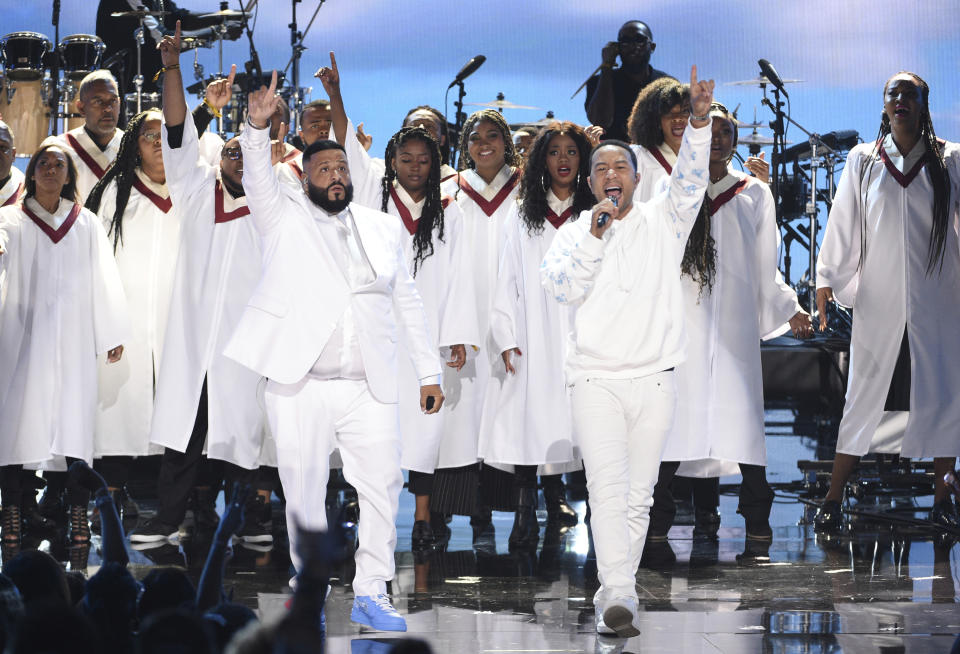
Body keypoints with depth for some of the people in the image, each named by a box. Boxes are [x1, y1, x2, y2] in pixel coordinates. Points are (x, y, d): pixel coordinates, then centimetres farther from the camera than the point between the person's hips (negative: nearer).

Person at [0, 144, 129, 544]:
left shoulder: (86, 224, 11)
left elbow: (104, 276, 9)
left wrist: (113, 335, 5)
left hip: (73, 339, 1)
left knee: (75, 422, -4)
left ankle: (78, 514, -3)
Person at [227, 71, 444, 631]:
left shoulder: (384, 228, 17)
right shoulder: (285, 217, 8)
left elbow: (408, 303, 19)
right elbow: (257, 178, -11)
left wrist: (430, 371, 15)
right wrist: (257, 128, -30)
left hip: (371, 387, 2)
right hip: (299, 383, -2)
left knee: (383, 484, -4)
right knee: (304, 492, 0)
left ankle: (371, 593, 3)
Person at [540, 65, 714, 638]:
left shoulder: (663, 222, 9)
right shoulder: (574, 233, 9)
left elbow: (691, 181, -8)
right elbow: (566, 288, -7)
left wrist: (700, 122, -24)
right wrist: (596, 235, -16)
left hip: (655, 381, 2)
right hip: (596, 381, -1)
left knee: (639, 495, 5)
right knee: (608, 489, -15)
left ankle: (615, 597, 14)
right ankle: (618, 597, -25)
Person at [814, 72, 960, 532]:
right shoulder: (863, 161, 6)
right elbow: (843, 225, 6)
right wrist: (827, 283, 2)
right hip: (879, 301, 0)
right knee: (865, 397, -1)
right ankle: (833, 500, 4)